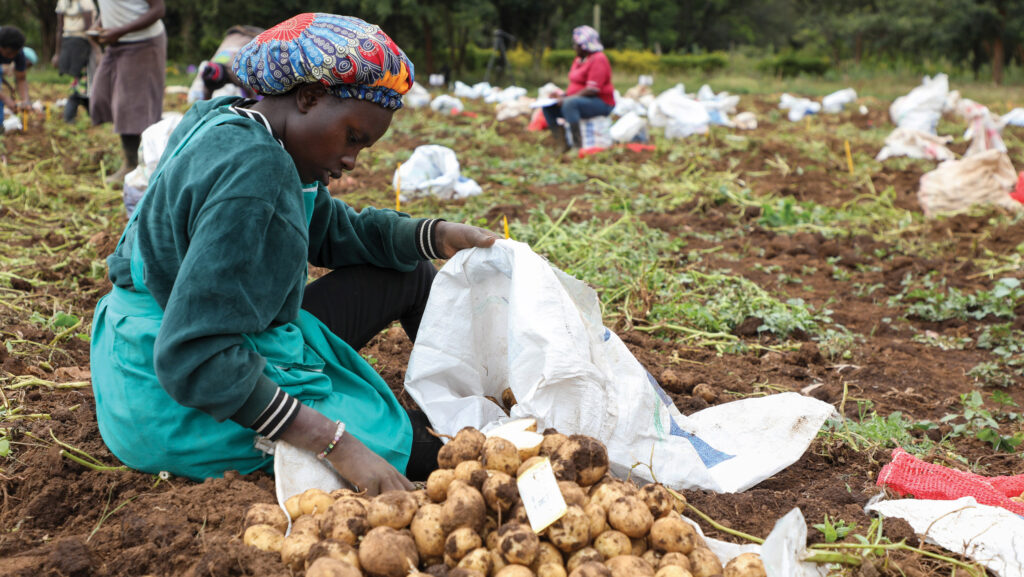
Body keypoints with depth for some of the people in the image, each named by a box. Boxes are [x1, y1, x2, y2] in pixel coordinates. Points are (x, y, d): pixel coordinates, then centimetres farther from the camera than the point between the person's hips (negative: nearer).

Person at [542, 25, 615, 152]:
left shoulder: (598, 60, -15)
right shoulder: (579, 59, 15)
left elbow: (593, 90, -24)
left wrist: (567, 98, -24)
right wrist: (562, 96, 1)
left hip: (601, 103, -10)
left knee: (569, 104, -36)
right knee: (548, 107, -3)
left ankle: (578, 145, -34)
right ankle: (562, 144, -9)